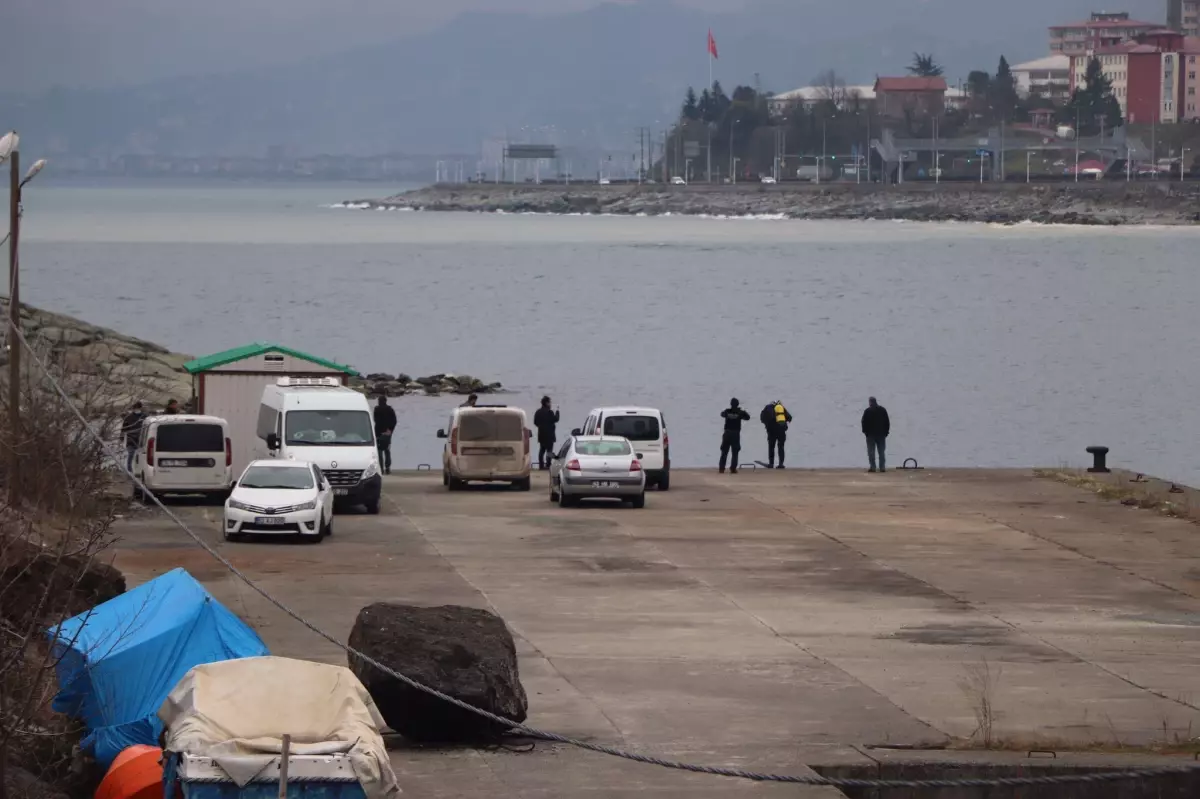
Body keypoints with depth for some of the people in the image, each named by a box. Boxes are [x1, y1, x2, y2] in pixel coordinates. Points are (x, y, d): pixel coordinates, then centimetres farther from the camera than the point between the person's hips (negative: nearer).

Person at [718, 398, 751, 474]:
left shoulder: (727, 411, -4)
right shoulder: (740, 412, -7)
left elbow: (722, 414, 19)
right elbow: (747, 417, 9)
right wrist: (743, 410, 20)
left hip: (727, 433, 1)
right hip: (736, 434, -1)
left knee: (724, 452, 8)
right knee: (735, 452, 3)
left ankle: (721, 468, 6)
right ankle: (733, 469, -3)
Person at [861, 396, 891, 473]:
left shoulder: (868, 411, -6)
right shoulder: (883, 410, 7)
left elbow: (864, 422, -7)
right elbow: (887, 422, 9)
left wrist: (865, 431, 4)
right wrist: (886, 431, 14)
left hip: (871, 434, -4)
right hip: (881, 434, 4)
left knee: (871, 452, -1)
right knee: (881, 451, 6)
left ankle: (873, 467, -8)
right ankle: (882, 467, 1)